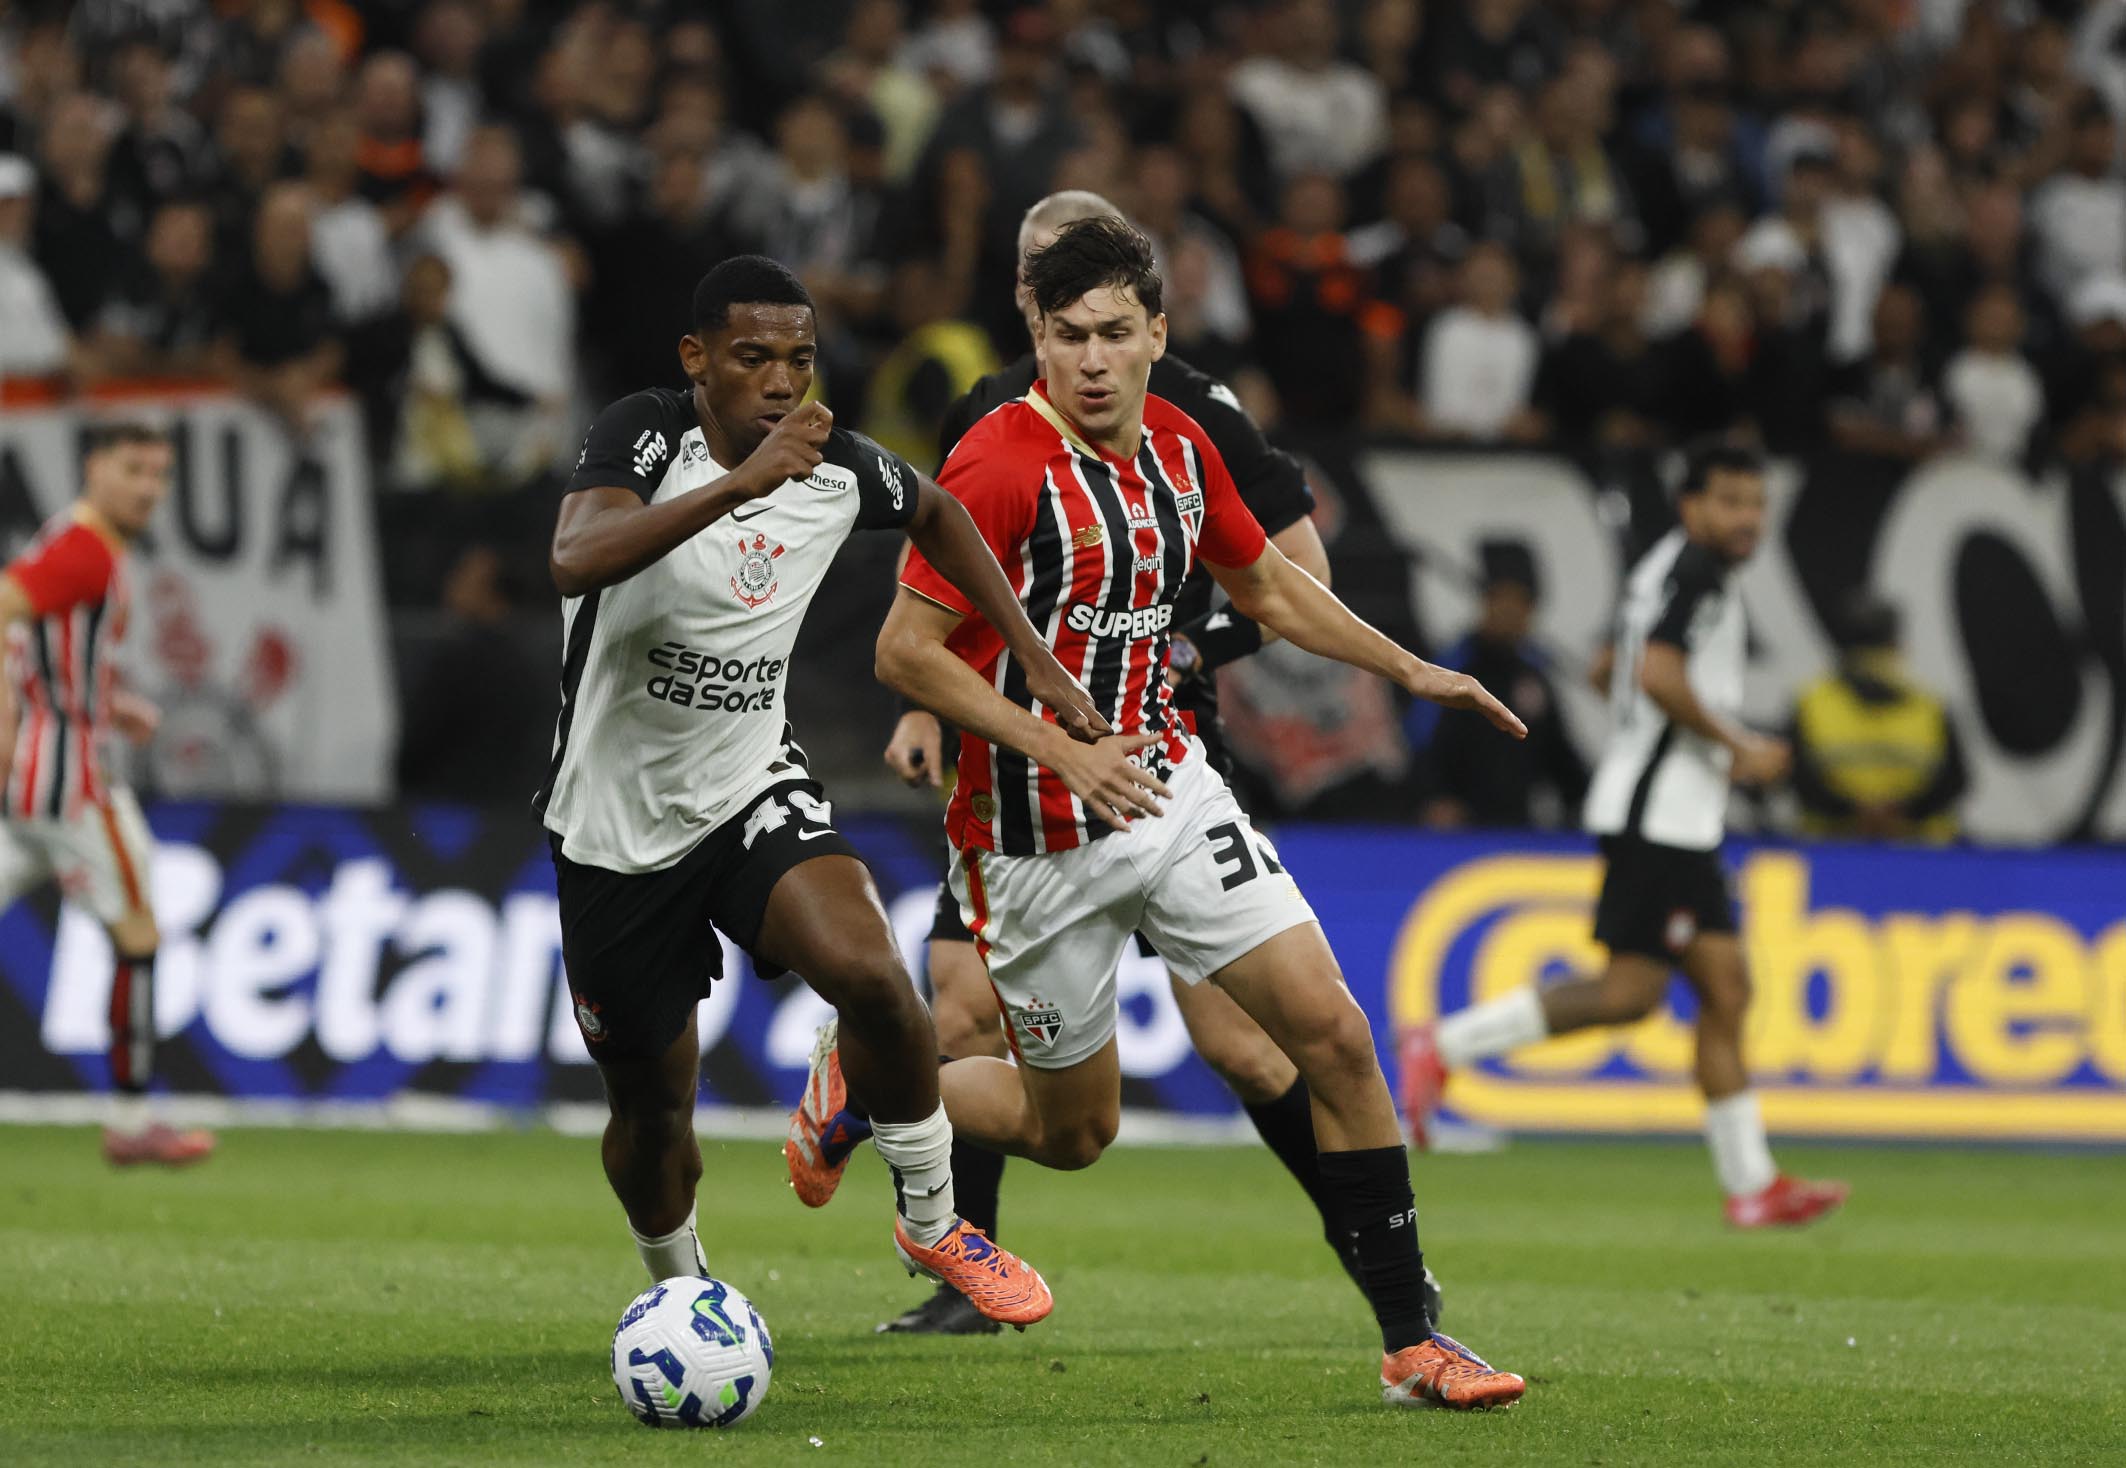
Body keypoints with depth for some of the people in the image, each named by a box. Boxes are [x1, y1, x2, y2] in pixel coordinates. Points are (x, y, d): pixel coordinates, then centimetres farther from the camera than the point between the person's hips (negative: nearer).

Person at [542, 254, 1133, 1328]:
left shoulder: (839, 471, -6)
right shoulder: (643, 434, -18)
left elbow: (937, 514, 18)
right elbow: (576, 558, -39)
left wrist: (1038, 662, 12)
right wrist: (740, 484, -46)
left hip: (752, 790, 2)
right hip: (614, 824, -2)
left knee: (868, 970, -27)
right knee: (651, 1104, 8)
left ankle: (931, 1222, -5)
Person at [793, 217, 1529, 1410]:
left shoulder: (1178, 445, 3)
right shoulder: (1002, 464, -19)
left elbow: (1266, 583, 21)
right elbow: (905, 650, -19)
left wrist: (1411, 670, 17)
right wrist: (1054, 745, -27)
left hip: (1169, 788, 5)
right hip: (1039, 839, -5)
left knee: (1334, 1033, -7)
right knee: (1074, 1131, 8)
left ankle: (1412, 1339, -1)